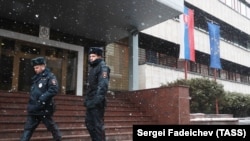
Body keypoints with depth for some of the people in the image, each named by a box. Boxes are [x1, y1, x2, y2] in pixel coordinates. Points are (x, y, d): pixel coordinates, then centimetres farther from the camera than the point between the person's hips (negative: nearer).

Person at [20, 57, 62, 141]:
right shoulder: (36, 78, 16)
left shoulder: (50, 76, -7)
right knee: (28, 128, 6)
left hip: (44, 109, -7)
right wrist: (30, 104, 12)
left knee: (52, 127, 7)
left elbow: (54, 90, -20)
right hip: (33, 109, 7)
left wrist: (42, 99, -24)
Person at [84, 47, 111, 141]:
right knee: (89, 123, 15)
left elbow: (103, 84, -21)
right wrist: (86, 99, 18)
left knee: (98, 124, -6)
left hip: (97, 102, -9)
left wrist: (98, 99, -29)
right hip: (90, 101, 10)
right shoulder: (92, 68, 19)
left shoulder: (103, 67, -9)